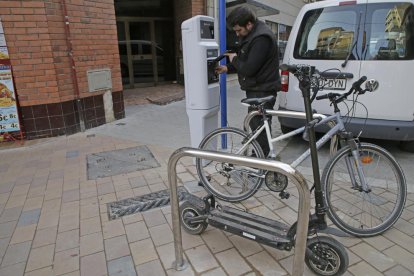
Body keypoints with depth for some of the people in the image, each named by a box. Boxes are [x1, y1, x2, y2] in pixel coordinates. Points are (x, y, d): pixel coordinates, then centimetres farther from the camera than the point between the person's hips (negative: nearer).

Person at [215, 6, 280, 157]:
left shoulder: (261, 38, -22)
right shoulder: (251, 35, 11)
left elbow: (249, 69, -26)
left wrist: (234, 60, -8)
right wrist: (228, 68, 10)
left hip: (262, 92, -10)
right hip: (256, 89, 10)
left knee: (259, 128, -6)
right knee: (256, 125, 19)